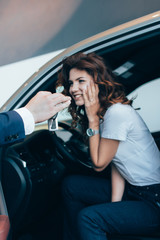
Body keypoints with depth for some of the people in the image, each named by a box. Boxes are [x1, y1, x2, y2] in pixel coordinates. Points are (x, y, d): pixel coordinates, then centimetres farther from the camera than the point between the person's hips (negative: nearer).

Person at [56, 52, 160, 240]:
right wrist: (115, 204, -5)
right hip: (131, 189, 10)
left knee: (89, 217, -27)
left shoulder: (117, 113, -24)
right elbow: (116, 164, 3)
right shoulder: (104, 112, 4)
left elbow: (99, 164, -15)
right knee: (70, 185, 14)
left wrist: (93, 119, -15)